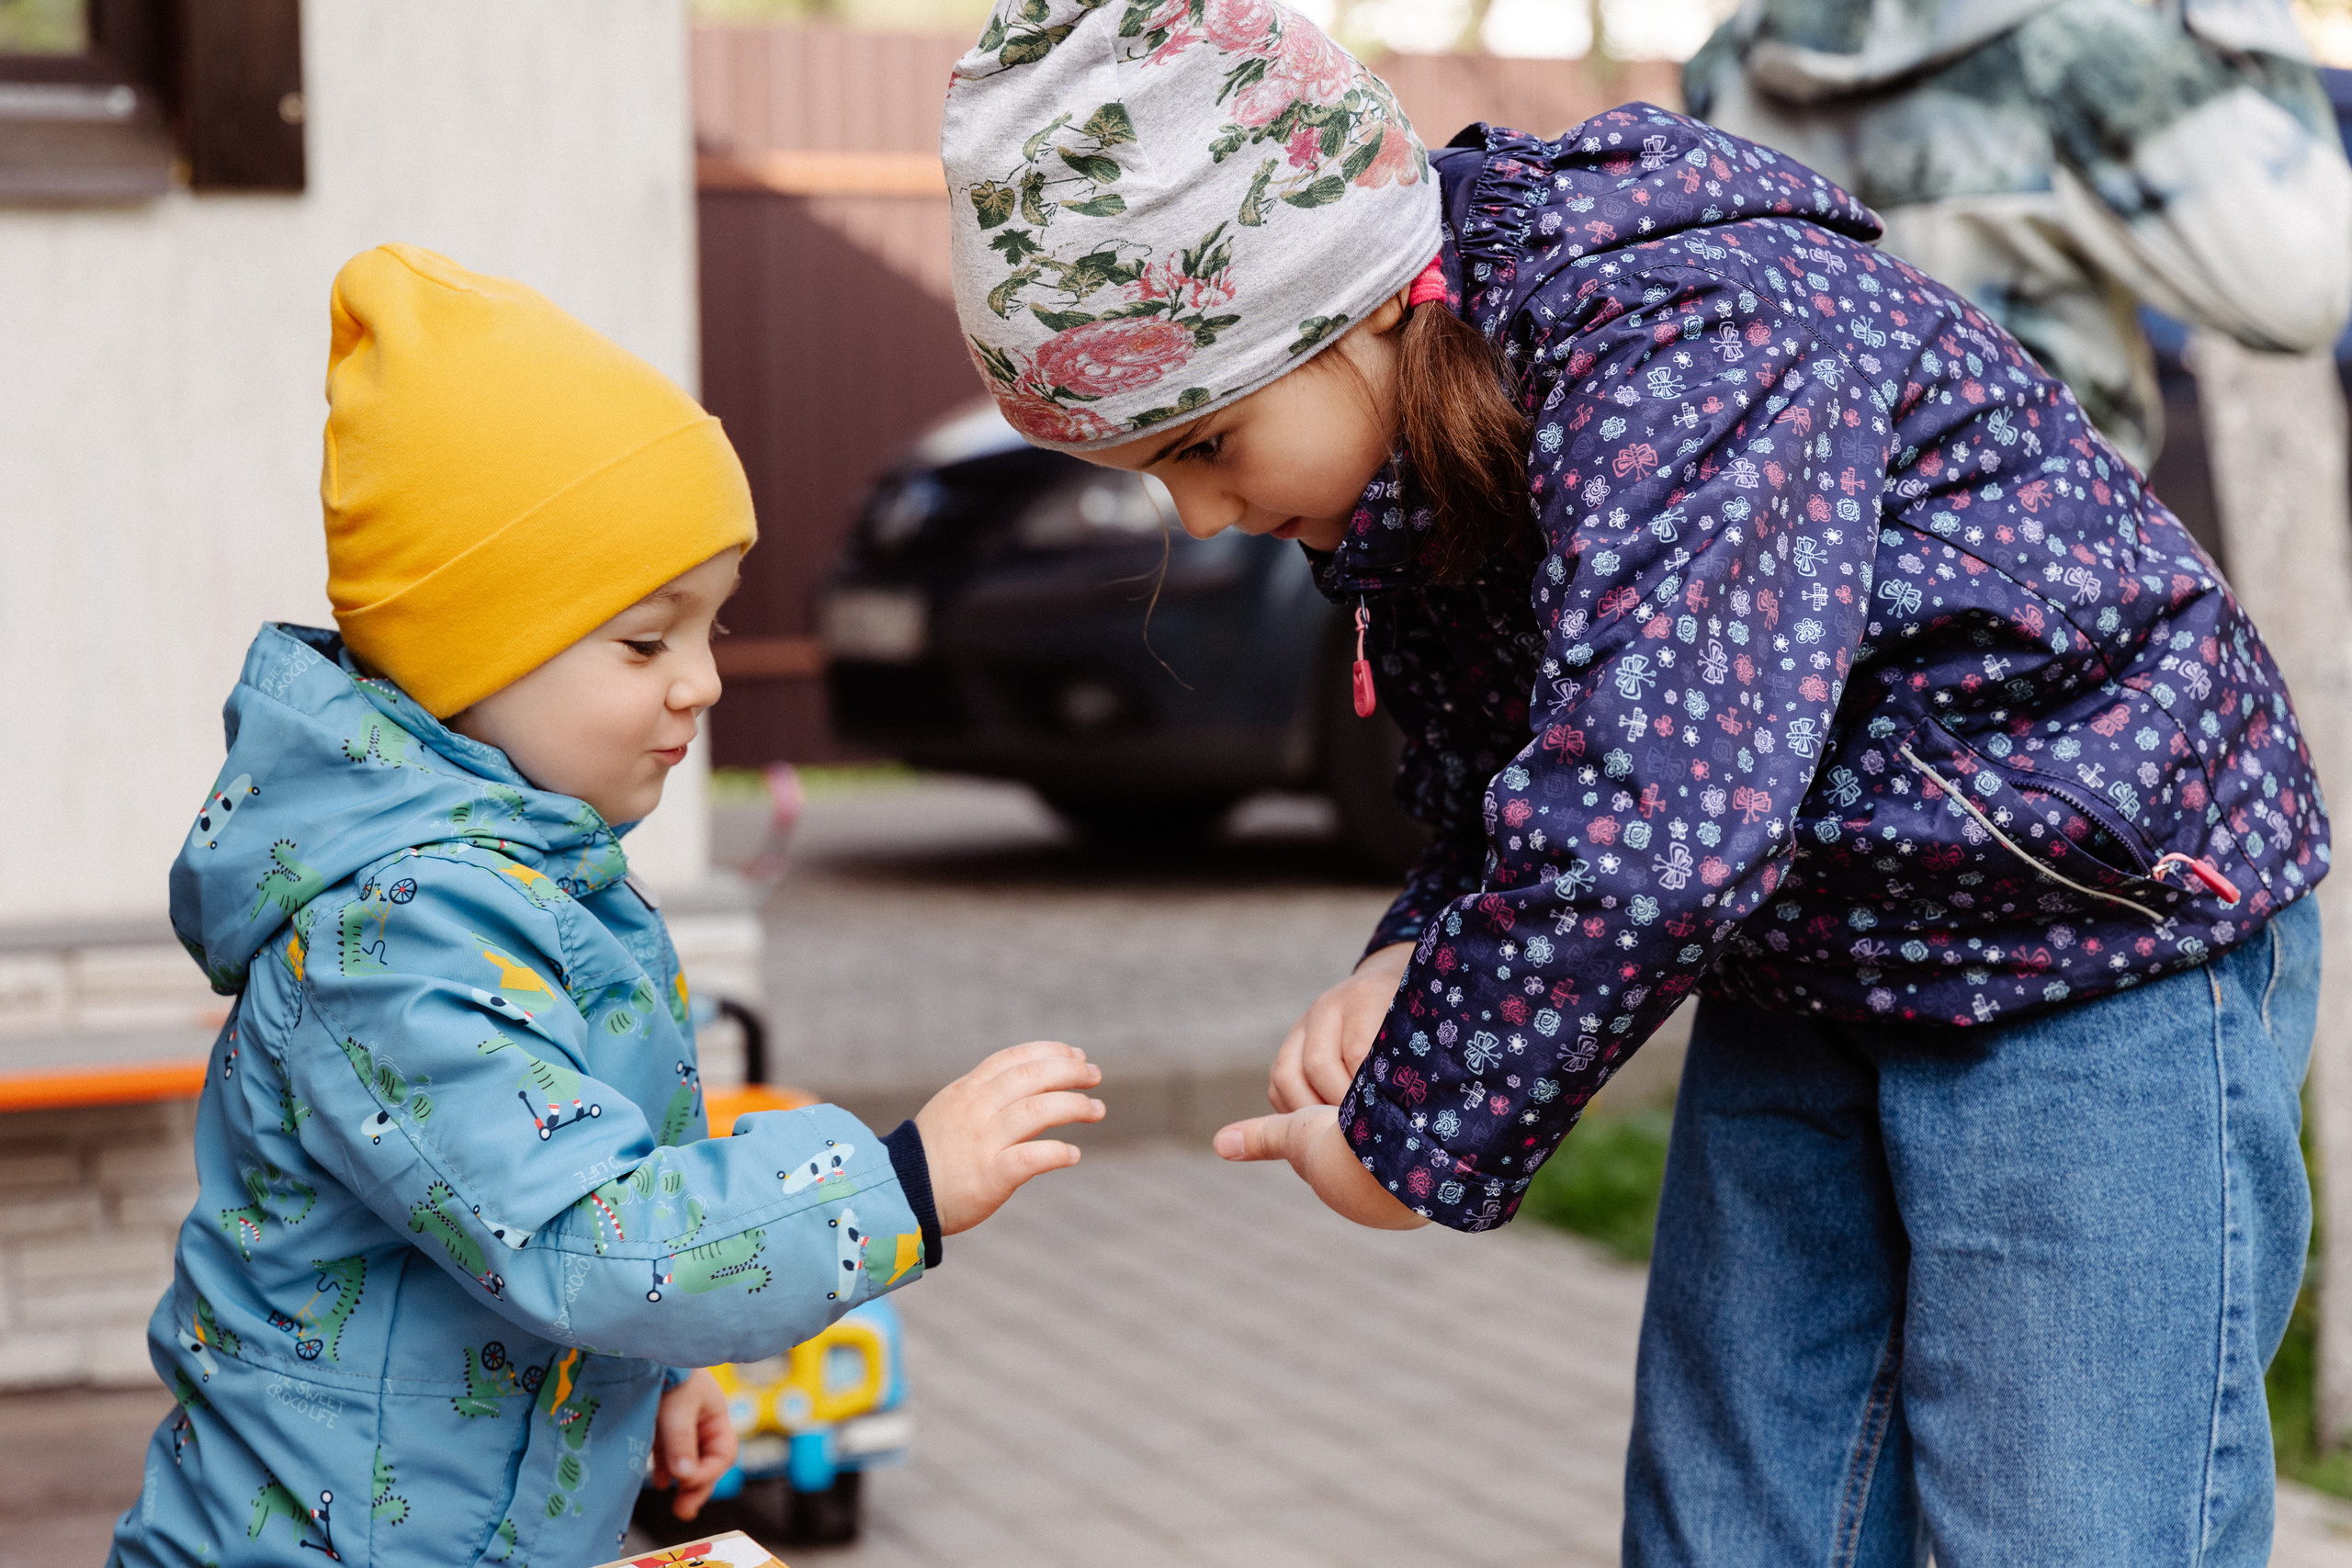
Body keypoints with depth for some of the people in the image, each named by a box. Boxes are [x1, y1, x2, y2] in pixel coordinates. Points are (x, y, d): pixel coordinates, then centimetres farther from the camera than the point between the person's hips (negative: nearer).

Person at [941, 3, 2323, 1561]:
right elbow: (1497, 793, 10)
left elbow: (1643, 840, -40)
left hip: (2105, 951, -8)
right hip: (1802, 977, 9)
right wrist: (1415, 967, -12)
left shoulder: (1693, 342, -31)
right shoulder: (1406, 441, -2)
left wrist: (1413, 1136, -26)